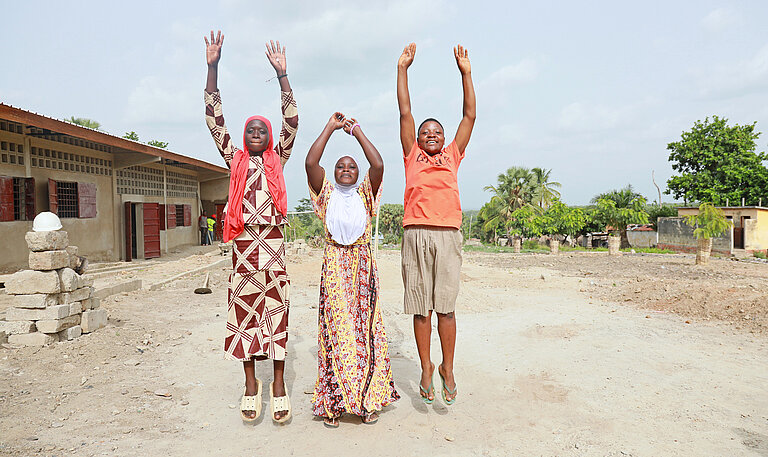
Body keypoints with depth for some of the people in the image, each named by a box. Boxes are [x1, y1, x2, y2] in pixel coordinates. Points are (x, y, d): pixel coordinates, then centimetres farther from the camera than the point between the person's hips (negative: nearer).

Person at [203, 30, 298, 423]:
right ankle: (251, 384, 13)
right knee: (244, 312, 3)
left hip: (272, 240, -1)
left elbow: (292, 122, 4)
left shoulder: (277, 161, 12)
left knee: (275, 311, -2)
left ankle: (278, 385, 6)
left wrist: (281, 73, 2)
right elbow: (214, 119, 9)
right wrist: (212, 67, 5)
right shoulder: (235, 160, 14)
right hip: (242, 242, 1)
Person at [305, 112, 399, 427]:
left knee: (365, 328, 1)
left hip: (362, 265, 1)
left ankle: (367, 400, 12)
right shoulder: (327, 193, 10)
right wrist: (330, 128, 1)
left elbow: (378, 166, -6)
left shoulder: (365, 194, 11)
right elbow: (310, 163, -5)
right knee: (334, 329, -3)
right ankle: (333, 403, 6)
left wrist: (357, 131, 1)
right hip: (334, 265, -1)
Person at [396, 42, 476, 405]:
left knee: (446, 307, 2)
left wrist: (465, 72, 16)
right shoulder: (412, 156, 15)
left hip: (448, 235, 1)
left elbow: (469, 116, 16)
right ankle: (426, 368, 18)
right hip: (416, 235, 0)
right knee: (421, 308, 5)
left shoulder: (452, 157, 17)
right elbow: (405, 112, 13)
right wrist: (402, 68, 13)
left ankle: (447, 369, 16)